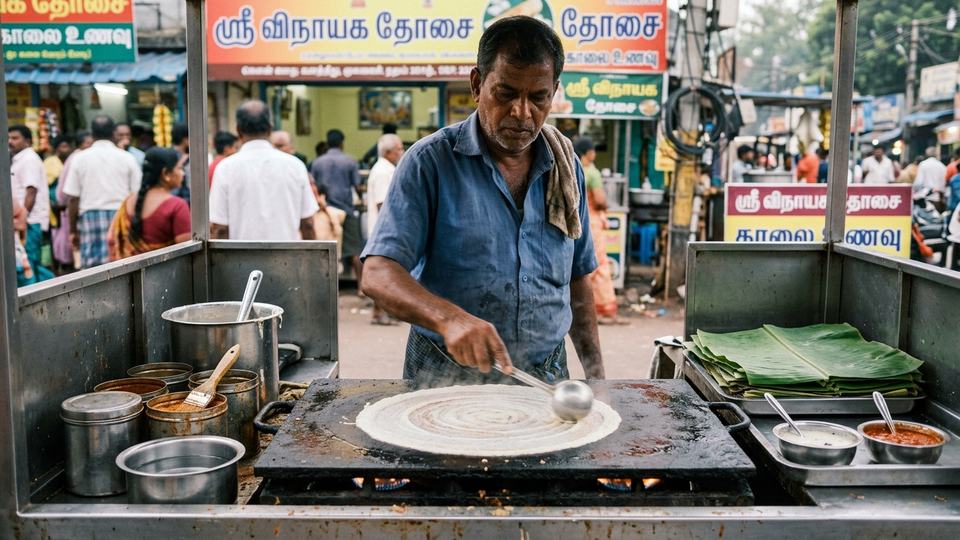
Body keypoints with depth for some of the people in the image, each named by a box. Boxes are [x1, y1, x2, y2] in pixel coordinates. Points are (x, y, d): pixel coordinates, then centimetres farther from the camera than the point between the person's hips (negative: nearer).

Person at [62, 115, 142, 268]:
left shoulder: (79, 158, 3)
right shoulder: (127, 158, 1)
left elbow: (73, 199, 3)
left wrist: (73, 230, 10)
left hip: (90, 217, 1)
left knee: (92, 268, 2)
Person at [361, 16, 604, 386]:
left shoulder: (566, 168, 4)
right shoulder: (430, 161, -11)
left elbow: (577, 280, 12)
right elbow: (378, 275, -19)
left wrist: (595, 371, 5)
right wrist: (449, 318, -36)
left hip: (546, 378, 4)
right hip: (446, 378, -4)